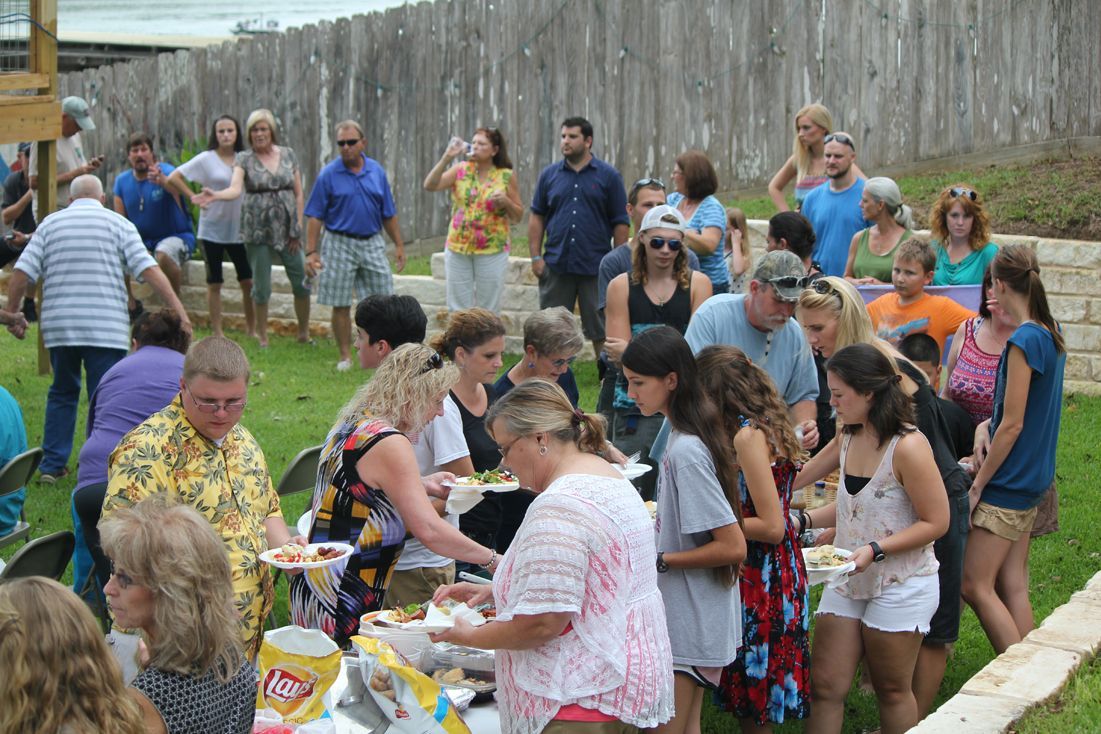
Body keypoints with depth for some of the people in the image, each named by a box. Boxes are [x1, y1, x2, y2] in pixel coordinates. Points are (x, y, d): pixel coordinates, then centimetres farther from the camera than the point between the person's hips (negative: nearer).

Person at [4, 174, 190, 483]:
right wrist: (177, 308, -7)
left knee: (62, 393, 18)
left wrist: (12, 315, 13)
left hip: (58, 326, 3)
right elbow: (149, 270, -6)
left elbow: (21, 274, 3)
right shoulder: (117, 223, 4)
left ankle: (52, 464, 17)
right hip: (107, 327, -3)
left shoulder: (50, 223, 11)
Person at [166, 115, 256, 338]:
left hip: (240, 229, 2)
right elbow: (173, 179, -6)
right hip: (212, 230, -2)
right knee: (214, 284, 6)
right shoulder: (206, 159, -4)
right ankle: (217, 334, 13)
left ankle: (251, 330, 13)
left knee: (248, 282, 0)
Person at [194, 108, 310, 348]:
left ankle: (304, 333, 17)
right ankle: (262, 337, 15)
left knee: (301, 281, 1)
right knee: (261, 285, 2)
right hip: (258, 231, -2)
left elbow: (298, 194, 8)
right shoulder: (244, 159, 0)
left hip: (287, 227, 2)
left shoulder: (288, 155, 7)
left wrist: (298, 228, 1)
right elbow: (235, 189, -17)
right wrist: (215, 195, -38)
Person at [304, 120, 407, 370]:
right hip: (340, 244, -3)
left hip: (372, 243, 3)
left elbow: (389, 214, 11)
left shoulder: (376, 171, 5)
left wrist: (399, 245, 8)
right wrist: (311, 252, -12)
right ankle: (345, 356, 14)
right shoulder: (329, 174, -5)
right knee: (341, 305, 3)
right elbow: (315, 217, -6)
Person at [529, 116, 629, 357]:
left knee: (601, 329, 3)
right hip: (555, 265, 2)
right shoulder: (549, 174, 8)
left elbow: (620, 223, 1)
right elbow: (537, 217, 9)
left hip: (596, 266, -2)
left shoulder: (609, 176, 1)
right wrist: (536, 257, 1)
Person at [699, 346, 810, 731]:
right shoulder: (765, 426, 10)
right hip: (778, 569, 9)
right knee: (755, 688, 15)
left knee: (753, 699, 1)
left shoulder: (748, 436, -18)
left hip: (761, 580, -9)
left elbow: (771, 526, -21)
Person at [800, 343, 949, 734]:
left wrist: (874, 550, -24)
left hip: (901, 585, -7)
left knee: (892, 690, 8)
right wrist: (805, 519, 3)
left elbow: (936, 522, -18)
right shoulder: (848, 438, 4)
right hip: (848, 581, 7)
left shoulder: (907, 446, -20)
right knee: (824, 686, 5)